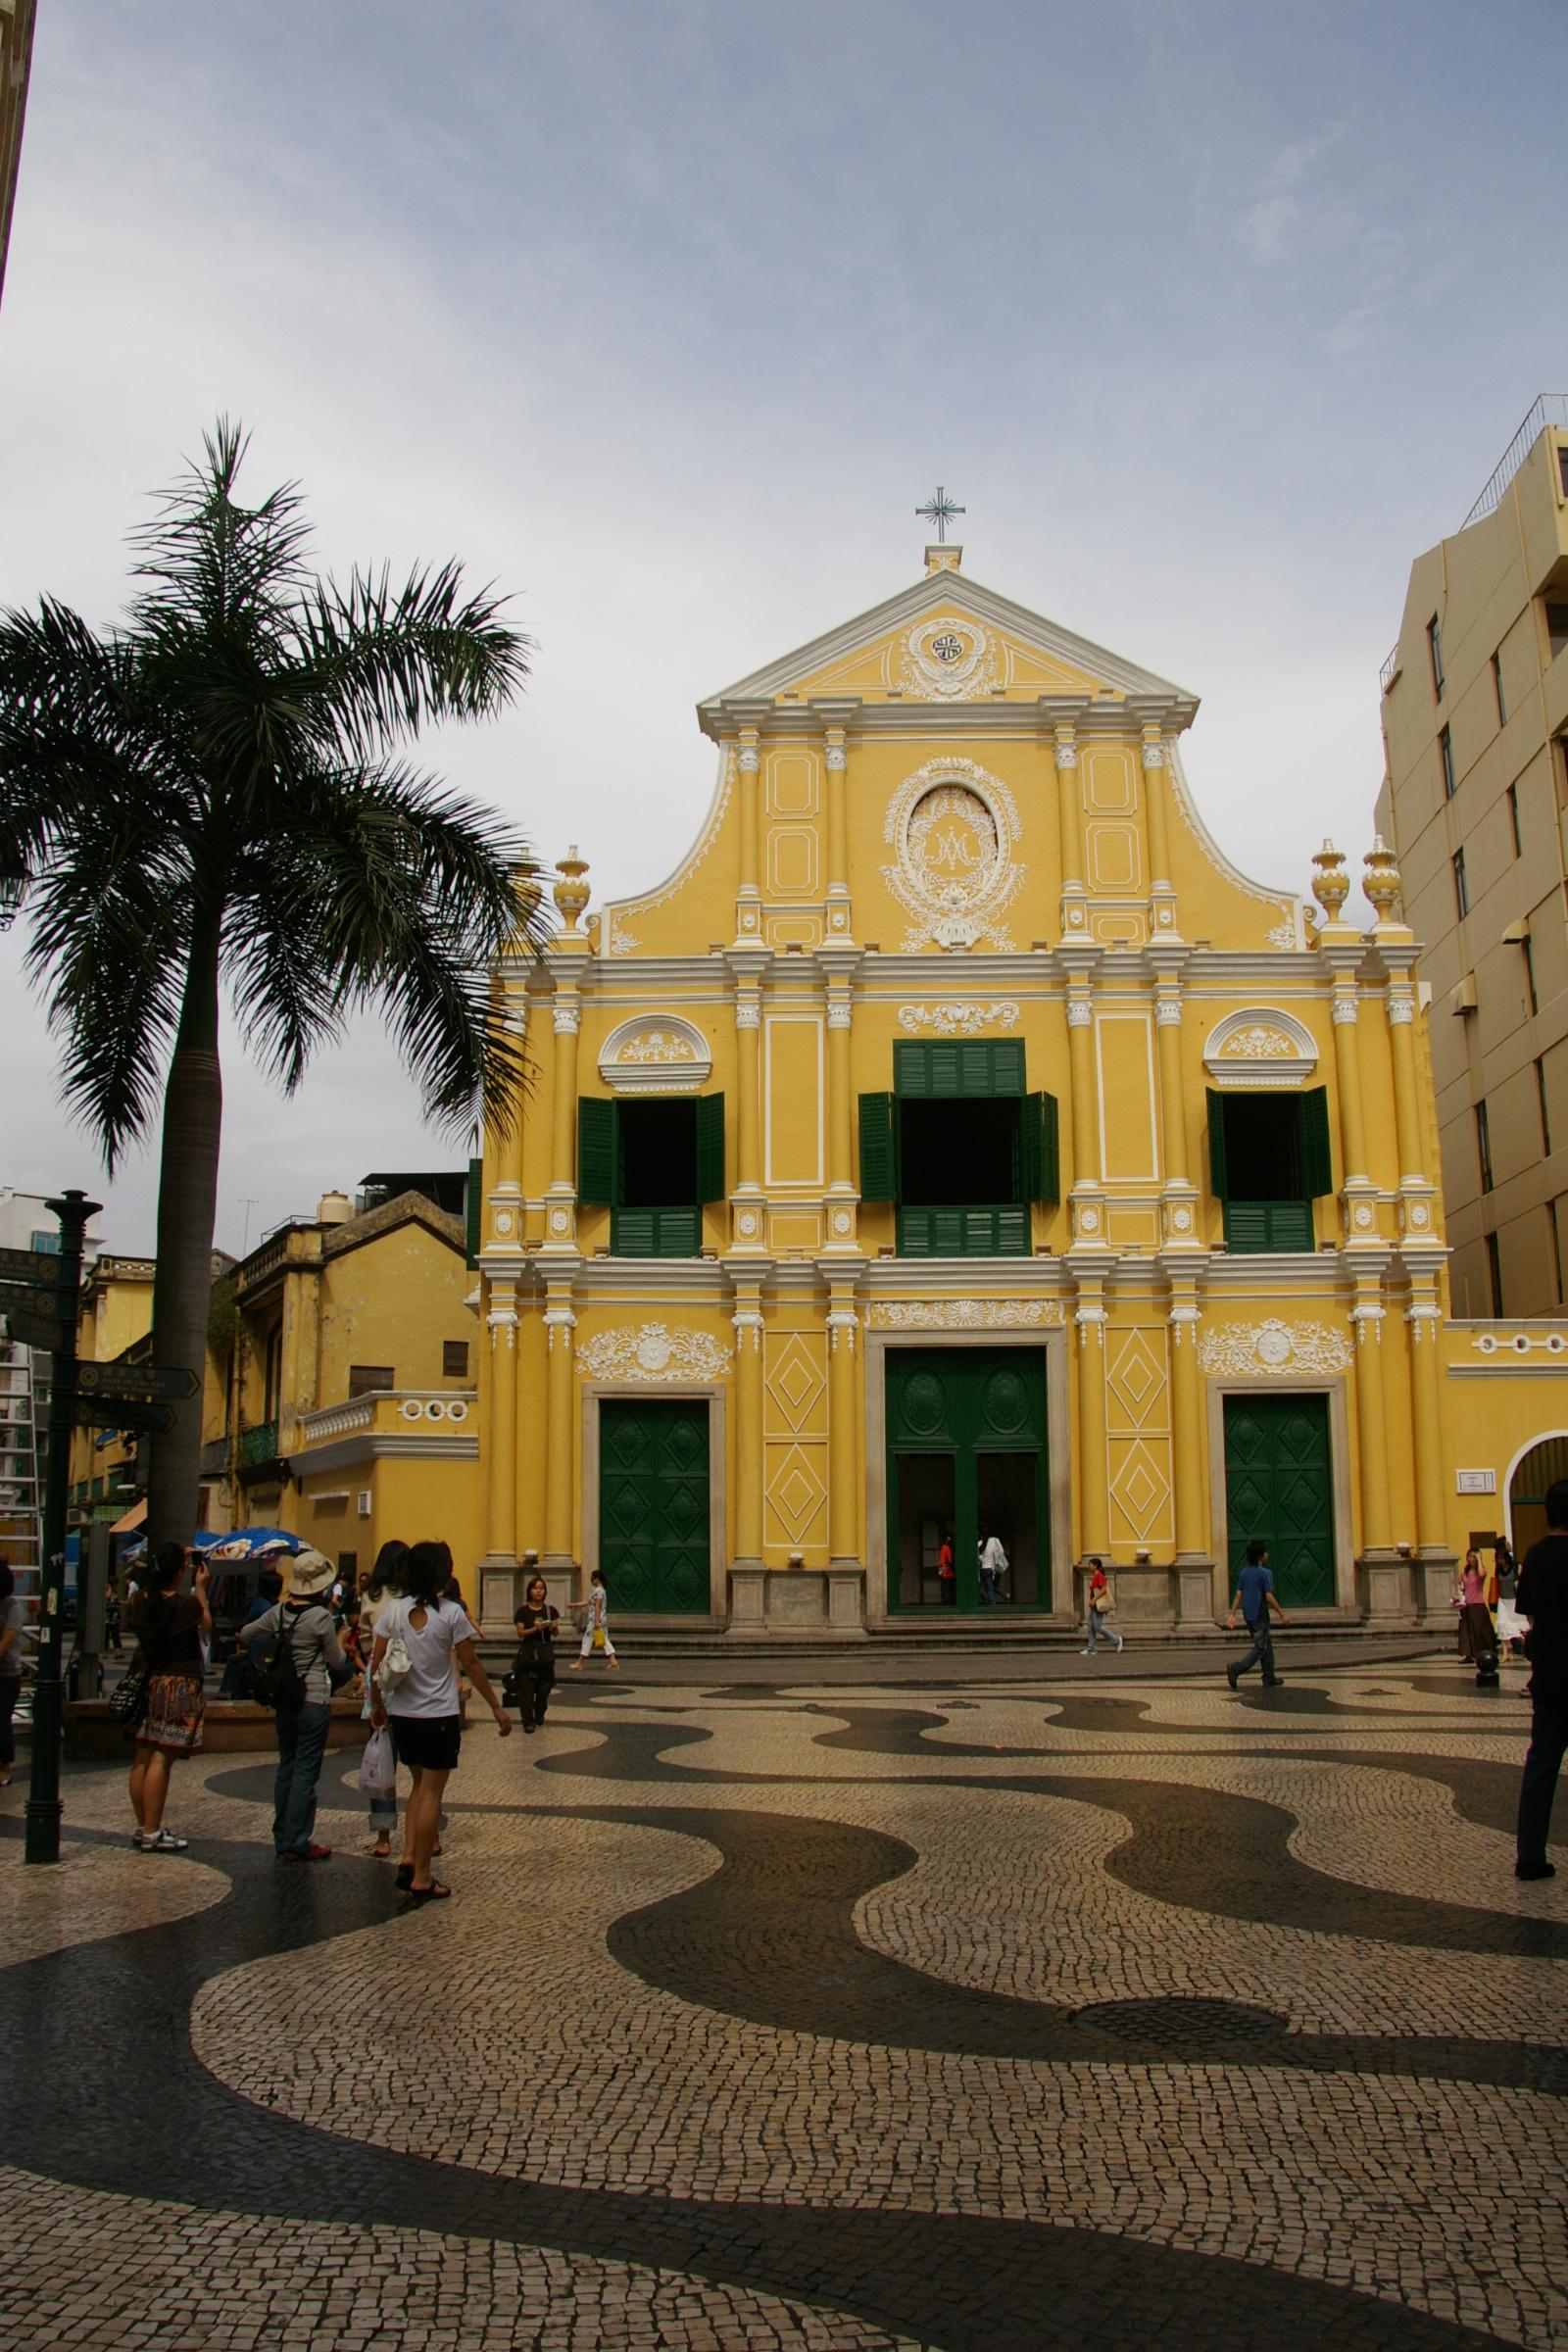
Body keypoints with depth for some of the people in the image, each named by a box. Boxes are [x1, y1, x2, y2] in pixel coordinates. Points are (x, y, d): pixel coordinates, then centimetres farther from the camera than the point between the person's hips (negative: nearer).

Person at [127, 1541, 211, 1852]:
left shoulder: (141, 1599, 1)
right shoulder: (187, 1603, -15)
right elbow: (206, 1628, 6)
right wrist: (201, 1589, 11)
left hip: (147, 1683, 7)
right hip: (179, 1685, -7)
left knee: (143, 1757, 12)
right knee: (162, 1759, -6)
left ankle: (142, 1826, 22)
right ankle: (151, 1834, -4)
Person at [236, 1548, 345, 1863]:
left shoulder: (279, 1611, 2)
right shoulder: (321, 1616, -16)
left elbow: (245, 1634, 17)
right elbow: (337, 1663, -7)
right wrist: (338, 1645, 11)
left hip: (285, 1700, 6)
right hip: (314, 1700, -6)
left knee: (286, 1767, 15)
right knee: (305, 1772, -1)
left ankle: (282, 1839, 20)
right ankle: (297, 1843, 0)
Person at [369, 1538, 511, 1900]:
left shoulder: (393, 1610, -2)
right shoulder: (451, 1613, -12)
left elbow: (377, 1664, 1)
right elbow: (471, 1665, -7)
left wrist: (377, 1704, 15)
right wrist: (496, 1707, 2)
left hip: (402, 1714, 4)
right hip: (439, 1716, -4)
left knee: (420, 1785, 21)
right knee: (431, 1792, 3)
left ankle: (408, 1857, 8)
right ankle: (421, 1879, 6)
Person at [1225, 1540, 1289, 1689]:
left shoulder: (1244, 1572, 7)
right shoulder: (1264, 1573, -14)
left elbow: (1238, 1594, 5)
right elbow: (1269, 1597, -16)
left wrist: (1232, 1615, 6)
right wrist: (1282, 1614, -8)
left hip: (1248, 1615, 8)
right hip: (1260, 1615, -8)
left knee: (1267, 1645, 17)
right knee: (1260, 1648, -2)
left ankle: (1269, 1680, 21)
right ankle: (1236, 1669, -16)